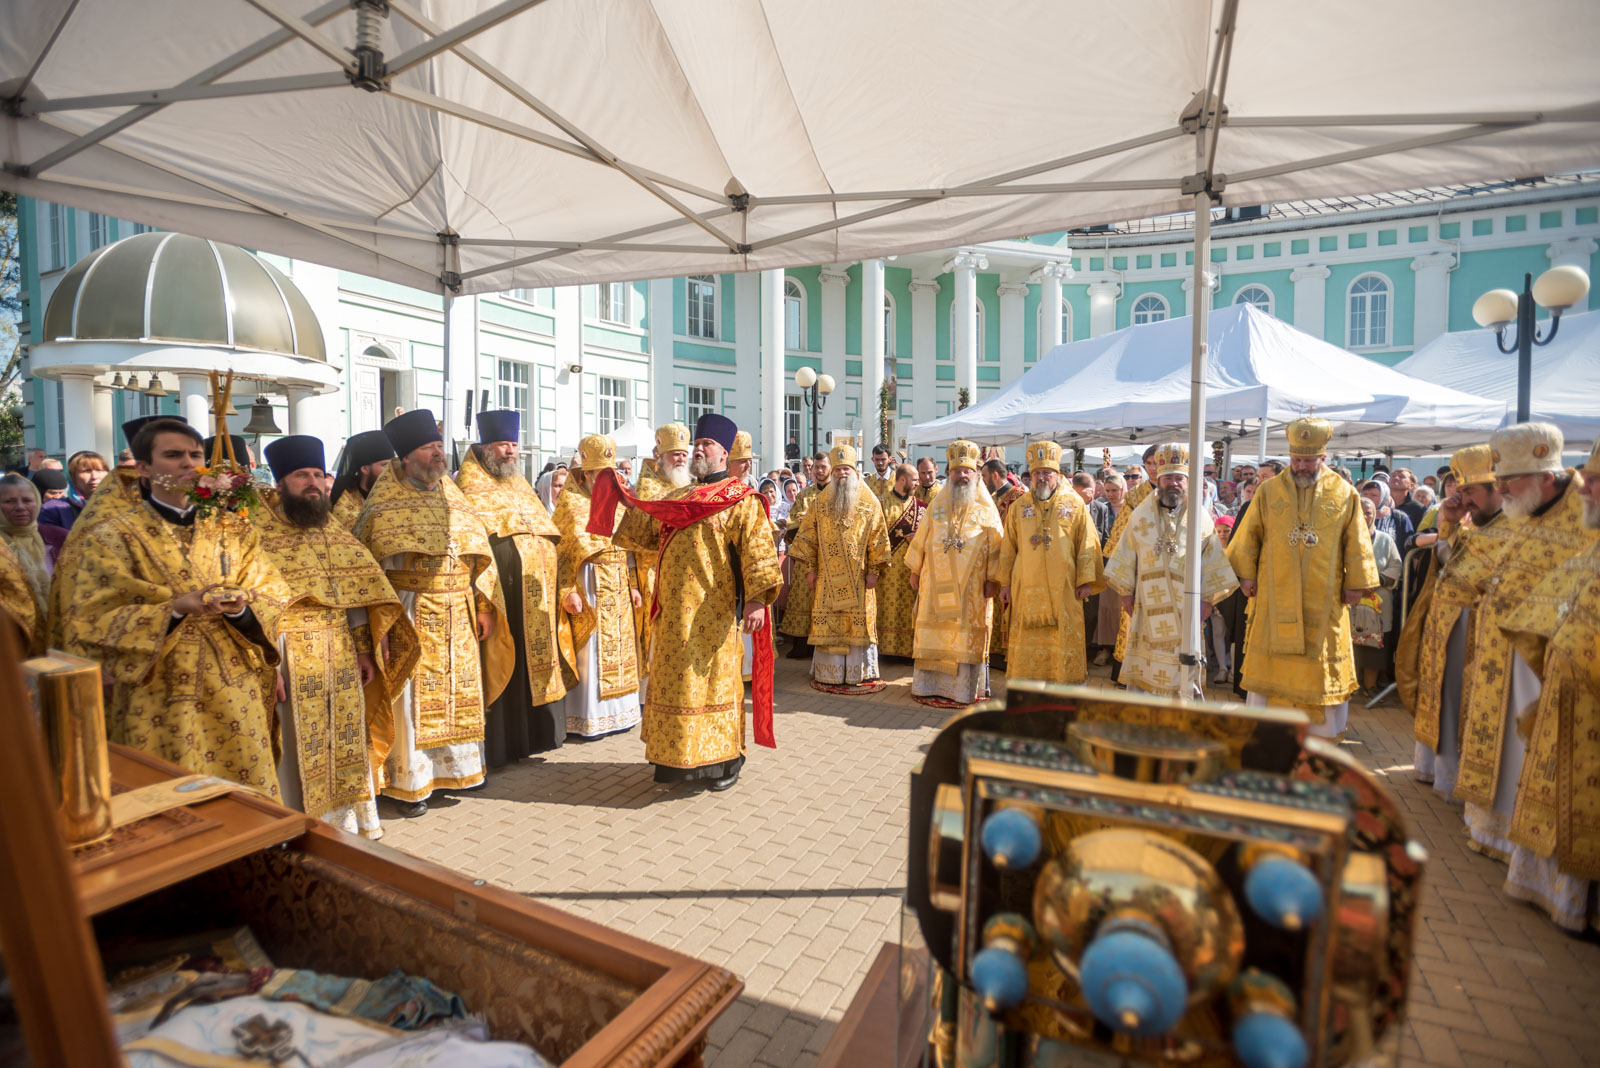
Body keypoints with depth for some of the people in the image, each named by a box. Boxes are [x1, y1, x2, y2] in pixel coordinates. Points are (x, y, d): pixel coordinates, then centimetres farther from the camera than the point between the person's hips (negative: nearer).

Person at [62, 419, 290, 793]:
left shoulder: (230, 530, 9)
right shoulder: (114, 537, 0)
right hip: (161, 702, -2)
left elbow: (275, 597, 5)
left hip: (237, 697, 2)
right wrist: (174, 610, -20)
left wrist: (241, 607, -16)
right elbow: (88, 622, -6)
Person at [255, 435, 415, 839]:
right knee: (300, 744, 4)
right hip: (291, 654, -5)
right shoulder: (259, 532, -6)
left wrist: (362, 648, 8)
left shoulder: (332, 531, 11)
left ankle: (347, 818, 27)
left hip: (341, 651, 5)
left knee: (345, 736, 12)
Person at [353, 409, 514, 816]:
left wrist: (485, 606, 4)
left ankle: (455, 765, 29)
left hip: (458, 614, 5)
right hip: (410, 613, -5)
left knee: (458, 691, 12)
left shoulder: (452, 495, 10)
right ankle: (408, 782, 15)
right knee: (412, 697, 1)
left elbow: (479, 550, 10)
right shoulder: (385, 505, -4)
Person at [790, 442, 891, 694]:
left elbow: (878, 538, 1)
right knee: (827, 624, 3)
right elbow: (808, 536, 5)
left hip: (858, 577, -1)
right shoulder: (820, 503, 7)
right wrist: (809, 568, -1)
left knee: (859, 624, 1)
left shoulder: (870, 503, 3)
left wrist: (874, 570, -5)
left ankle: (860, 674, 12)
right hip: (827, 577, 1)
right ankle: (829, 674, 12)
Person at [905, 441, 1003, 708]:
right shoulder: (936, 507, 9)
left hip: (971, 587, -2)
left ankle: (965, 688, 13)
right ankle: (931, 685, 15)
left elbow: (995, 547, 0)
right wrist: (915, 571, 8)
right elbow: (920, 540, 11)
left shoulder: (986, 510, 2)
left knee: (968, 636, 3)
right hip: (936, 585, 2)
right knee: (933, 635, 5)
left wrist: (992, 579, -6)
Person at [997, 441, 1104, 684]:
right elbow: (1008, 548, 12)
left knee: (1065, 642, 2)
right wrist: (1005, 583, 8)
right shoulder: (1019, 507, 10)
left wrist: (1086, 581, -4)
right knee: (1027, 647, 5)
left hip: (1064, 590, -1)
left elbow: (1087, 545, 3)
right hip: (1026, 589, 2)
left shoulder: (1075, 504, 5)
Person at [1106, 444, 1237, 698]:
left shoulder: (1201, 518, 3)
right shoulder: (1141, 514, 4)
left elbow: (1213, 561, 5)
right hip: (1147, 606, 1)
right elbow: (1126, 557, 6)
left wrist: (1207, 599, 1)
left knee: (1186, 669, 3)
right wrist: (1126, 592, 3)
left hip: (1186, 607, -1)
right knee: (1142, 668, 6)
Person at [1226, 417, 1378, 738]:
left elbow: (1356, 544, 5)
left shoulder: (1345, 494, 1)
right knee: (1268, 668, 6)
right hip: (1274, 600, 0)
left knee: (1321, 672, 9)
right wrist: (1246, 574, 1)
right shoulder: (1268, 491, 1)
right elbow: (1248, 537, 5)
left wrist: (1356, 583, 3)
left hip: (1324, 601, 0)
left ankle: (1322, 735, 24)